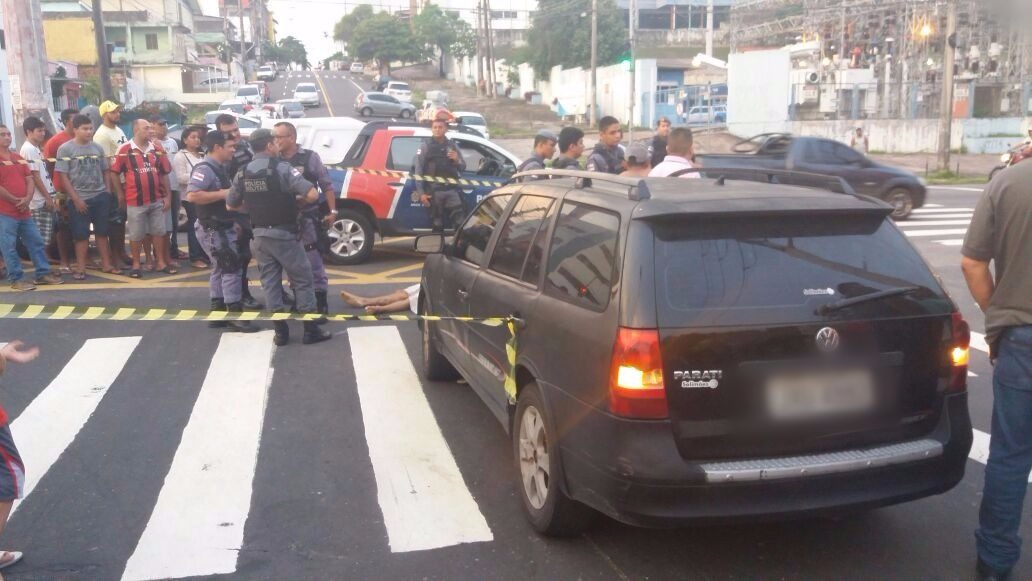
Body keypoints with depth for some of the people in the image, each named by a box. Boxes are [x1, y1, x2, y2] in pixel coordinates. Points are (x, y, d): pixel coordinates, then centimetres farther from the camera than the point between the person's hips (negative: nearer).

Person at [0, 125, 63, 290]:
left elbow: (29, 180, 12)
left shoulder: (18, 158, 16)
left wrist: (27, 199, -5)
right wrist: (15, 200, -12)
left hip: (24, 210, 7)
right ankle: (16, 279, 4)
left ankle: (43, 273, 19)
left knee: (36, 242, 11)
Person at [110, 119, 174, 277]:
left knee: (159, 231, 11)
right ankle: (136, 264, 18)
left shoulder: (157, 149, 5)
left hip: (157, 200, 4)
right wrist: (120, 195, -3)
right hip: (135, 201, -4)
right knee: (136, 235, 6)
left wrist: (168, 195, 6)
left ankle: (160, 262, 21)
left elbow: (164, 174, 10)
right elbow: (114, 172, -3)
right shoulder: (125, 150, -7)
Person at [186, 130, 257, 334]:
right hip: (213, 229, -10)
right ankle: (236, 315, -2)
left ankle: (218, 314, 20)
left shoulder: (220, 168, 13)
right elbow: (192, 196, -30)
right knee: (231, 268, -8)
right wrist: (222, 194, -25)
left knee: (221, 269, 13)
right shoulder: (204, 169, -18)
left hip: (223, 227, 10)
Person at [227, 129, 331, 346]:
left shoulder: (243, 174, 4)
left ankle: (281, 332, 12)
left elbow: (230, 205, 13)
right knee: (303, 280, 4)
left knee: (270, 282, 11)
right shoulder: (282, 168, -14)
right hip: (284, 234, -5)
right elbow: (312, 195, -23)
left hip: (260, 235, 5)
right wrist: (296, 200, -2)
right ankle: (311, 330, 6)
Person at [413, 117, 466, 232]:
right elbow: (418, 171, -3)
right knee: (437, 223, 3)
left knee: (460, 222, -4)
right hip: (434, 191, -2)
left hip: (452, 190, 3)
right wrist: (421, 193, -10)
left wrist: (457, 160, -7)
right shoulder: (425, 146, 2)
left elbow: (462, 169, 16)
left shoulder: (452, 146, 13)